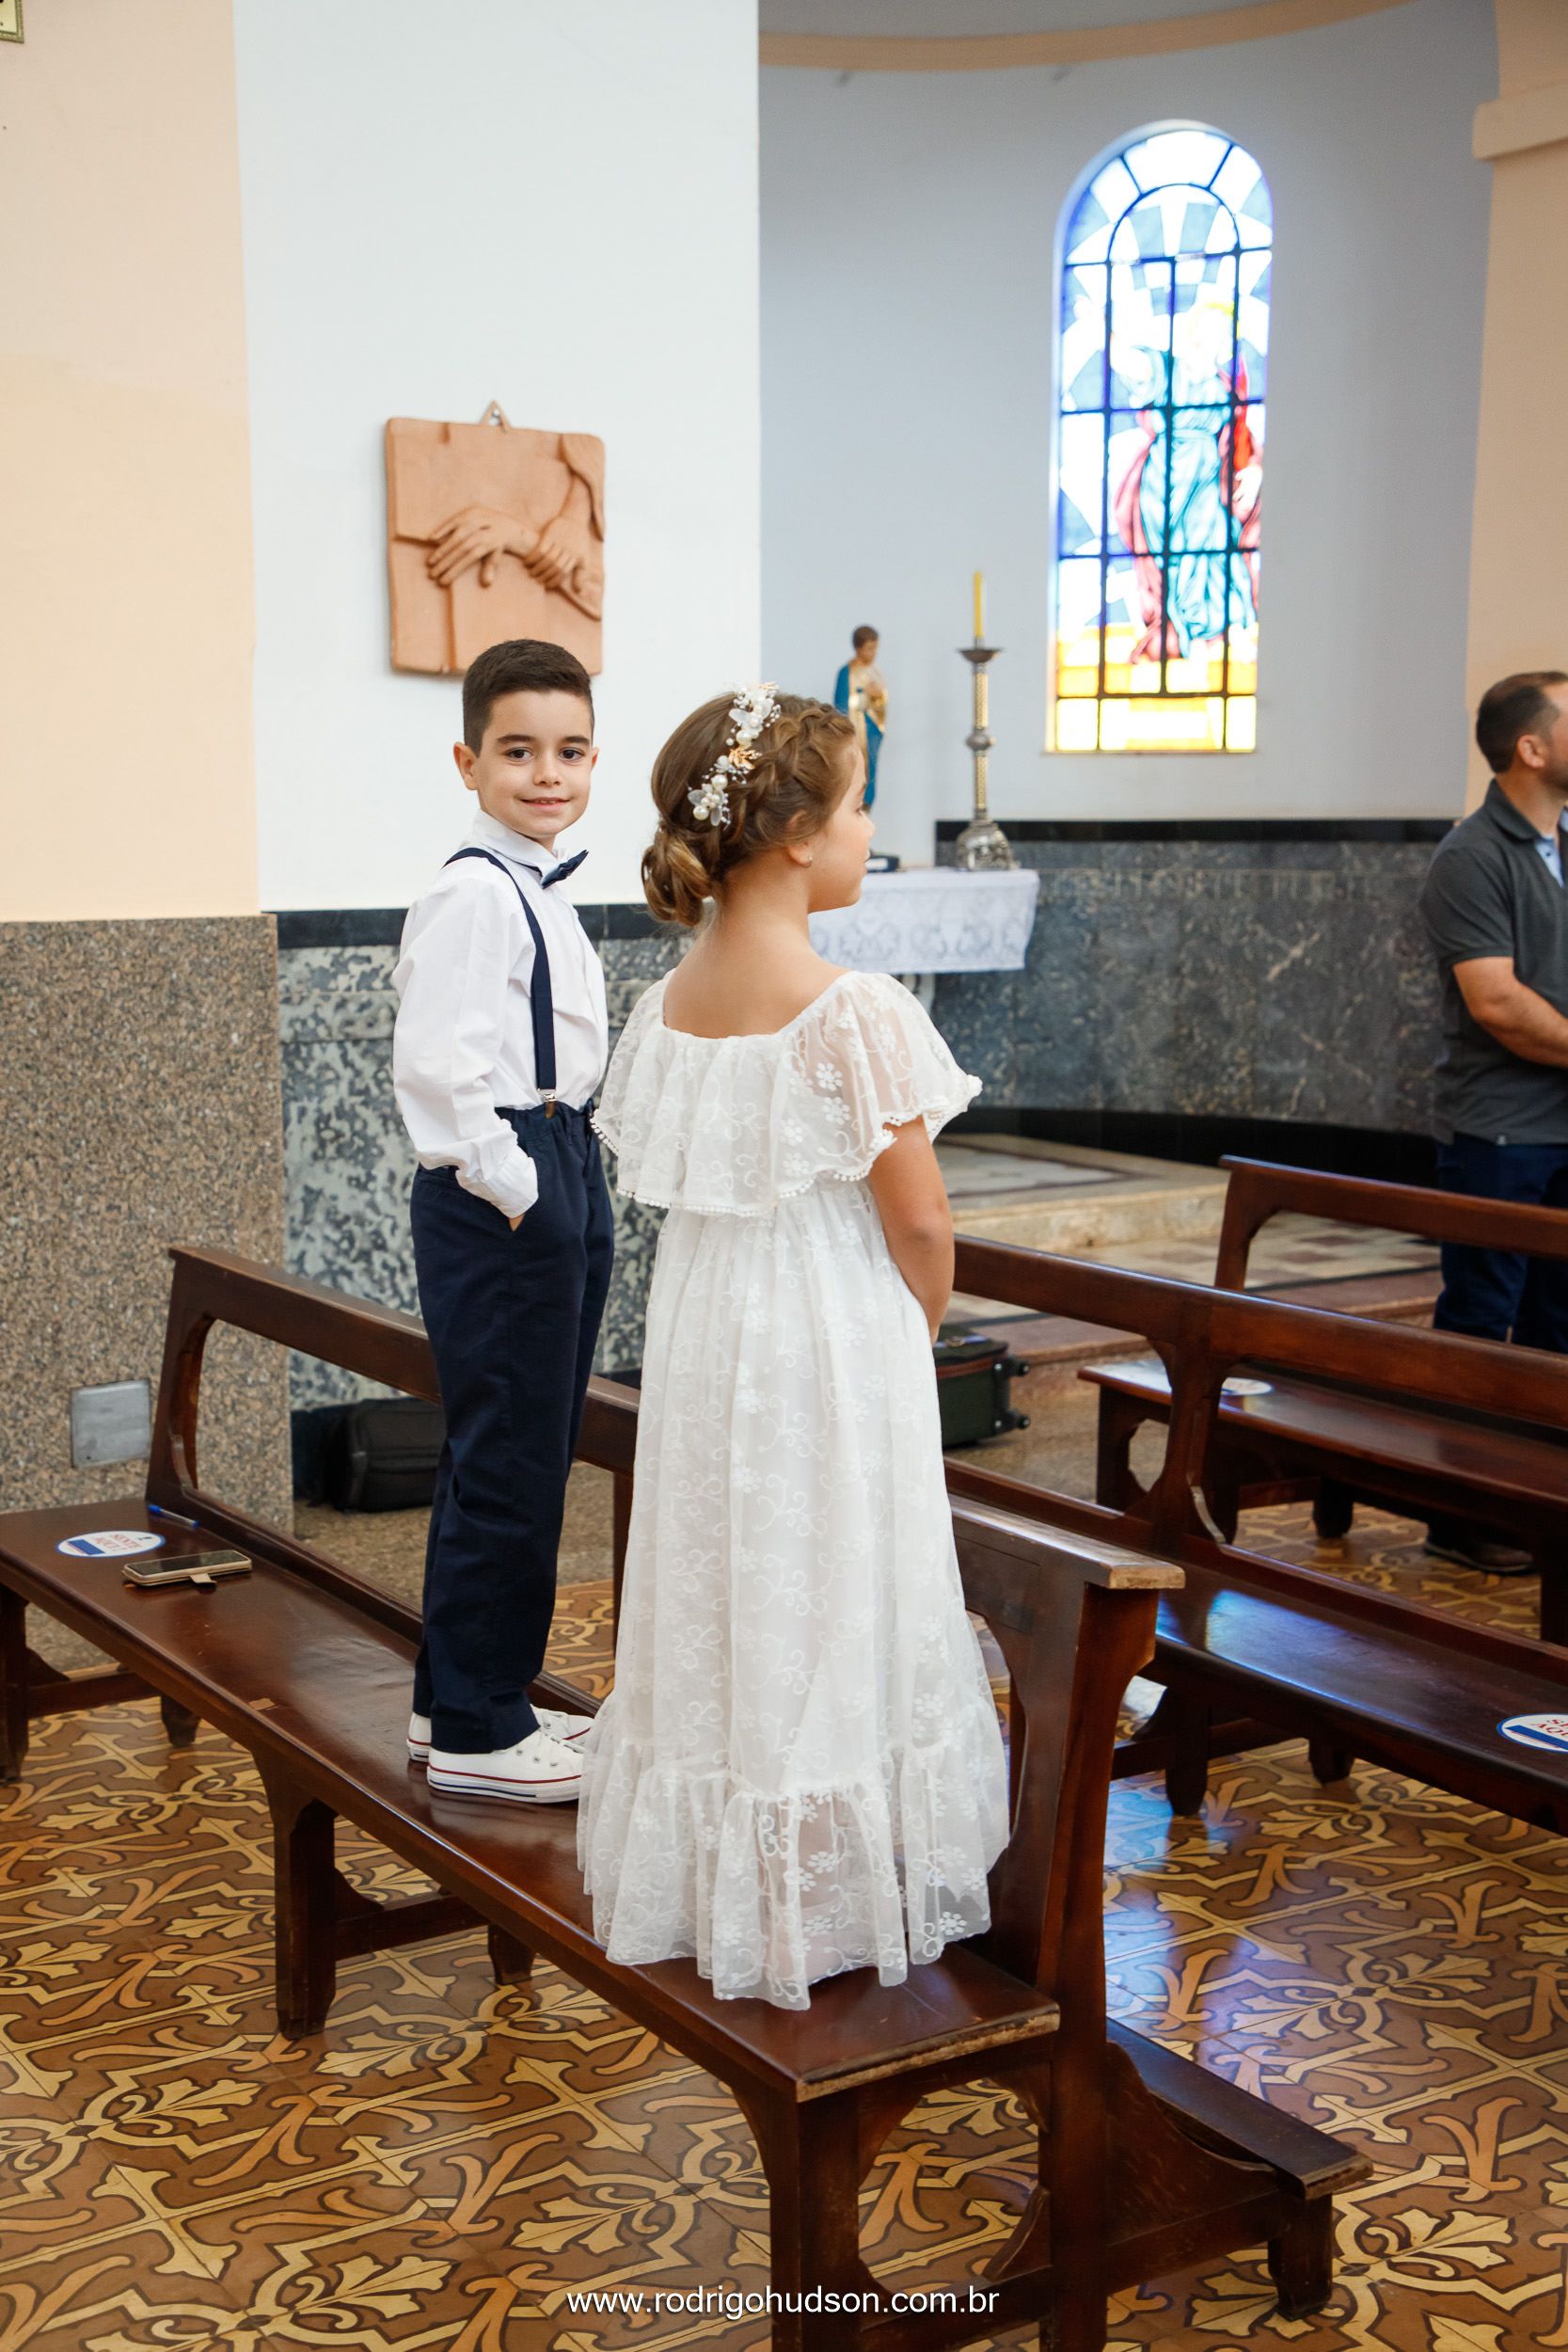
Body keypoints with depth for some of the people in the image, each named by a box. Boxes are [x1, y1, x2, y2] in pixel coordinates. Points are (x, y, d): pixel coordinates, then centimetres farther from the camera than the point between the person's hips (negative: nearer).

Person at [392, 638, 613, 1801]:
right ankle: (474, 1732, 9)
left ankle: (468, 1696, 29)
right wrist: (509, 1183, -19)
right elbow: (433, 1065, -25)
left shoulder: (540, 892, 15)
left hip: (560, 1176, 10)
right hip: (499, 1199, -10)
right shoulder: (475, 894, -16)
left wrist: (570, 1182, 18)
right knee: (505, 1463, -3)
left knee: (526, 1454, 16)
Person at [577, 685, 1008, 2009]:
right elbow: (919, 1218, -16)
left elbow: (663, 1179, 7)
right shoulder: (855, 1013, -19)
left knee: (718, 1606, 18)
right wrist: (922, 1324, 4)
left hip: (703, 1338, 7)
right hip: (835, 1347, -6)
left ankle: (702, 1895, 31)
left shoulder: (668, 1005, 0)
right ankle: (829, 1908, 19)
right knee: (828, 1615, 6)